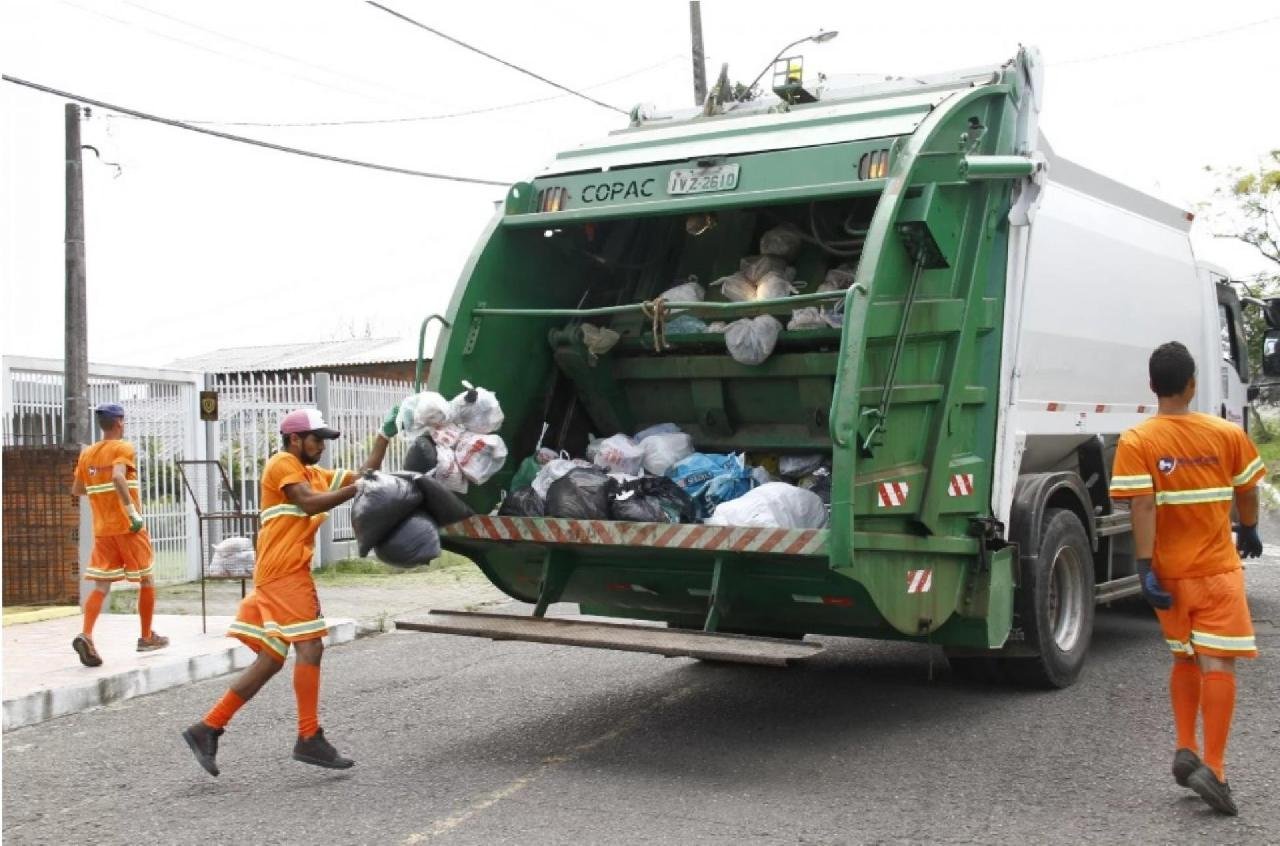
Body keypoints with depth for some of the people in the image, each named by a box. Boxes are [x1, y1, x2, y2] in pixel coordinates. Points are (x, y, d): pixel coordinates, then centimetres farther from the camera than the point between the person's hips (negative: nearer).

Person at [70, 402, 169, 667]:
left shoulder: (87, 454, 10)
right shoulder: (124, 449, -9)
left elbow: (77, 489, 17)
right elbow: (118, 477, -27)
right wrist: (133, 512, -27)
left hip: (101, 529, 5)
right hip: (128, 527, -5)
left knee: (101, 585, 1)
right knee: (146, 580, 11)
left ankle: (86, 635, -20)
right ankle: (147, 637, 19)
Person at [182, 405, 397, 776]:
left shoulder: (314, 474, 24)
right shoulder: (283, 464, -3)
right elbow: (310, 503, -18)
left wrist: (385, 435, 13)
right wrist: (359, 488, -18)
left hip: (287, 574, 10)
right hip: (284, 572, -10)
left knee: (270, 660, 8)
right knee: (309, 647, -11)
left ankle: (207, 729, 10)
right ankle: (309, 739, -9)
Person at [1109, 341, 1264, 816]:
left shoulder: (1136, 443, -9)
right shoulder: (1227, 434, -4)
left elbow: (1142, 507, -17)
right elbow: (1246, 493, 8)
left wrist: (1145, 567, -15)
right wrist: (1249, 532, 27)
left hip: (1169, 572, 1)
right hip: (1217, 568, -1)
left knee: (1185, 660, 18)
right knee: (1218, 664, -3)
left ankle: (1185, 750, 13)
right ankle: (1213, 767, -10)